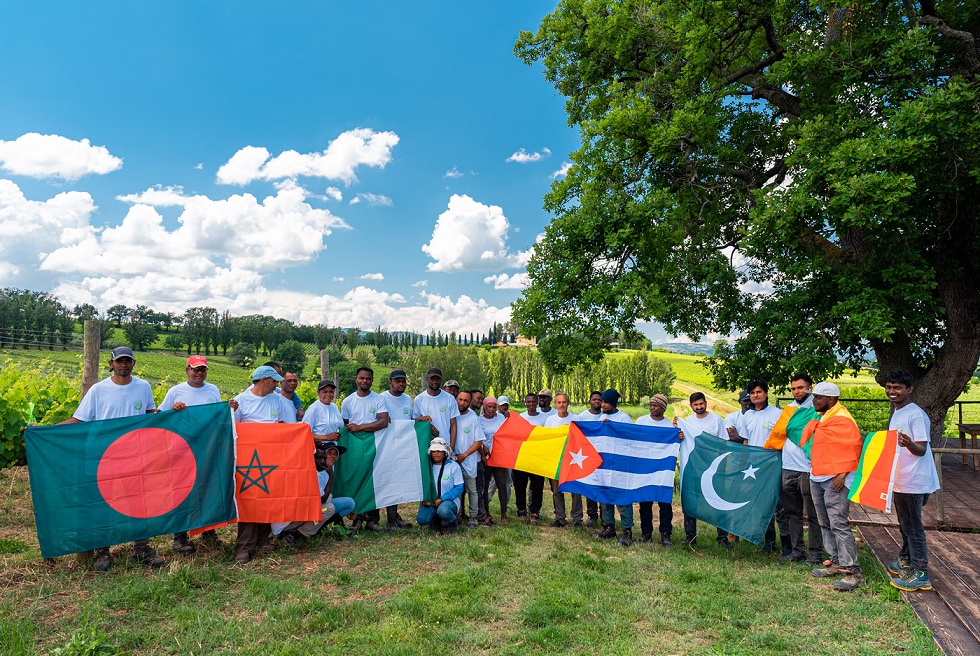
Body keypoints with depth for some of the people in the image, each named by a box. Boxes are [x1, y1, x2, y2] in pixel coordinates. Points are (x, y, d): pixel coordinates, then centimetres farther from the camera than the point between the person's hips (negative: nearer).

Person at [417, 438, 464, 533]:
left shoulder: (453, 466, -5)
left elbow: (459, 488, -8)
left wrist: (442, 499, -18)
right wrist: (424, 499, -9)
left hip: (449, 501, -3)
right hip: (431, 502, 3)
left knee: (443, 510, -37)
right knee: (421, 519, -24)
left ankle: (451, 523, -1)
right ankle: (438, 521, 9)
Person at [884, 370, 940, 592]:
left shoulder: (916, 415, -17)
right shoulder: (896, 413, 11)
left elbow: (921, 449, -22)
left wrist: (909, 444, -41)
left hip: (913, 482, -9)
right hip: (900, 480, 9)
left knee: (913, 527, -2)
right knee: (905, 524, 21)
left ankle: (921, 575, 7)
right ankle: (905, 561, 34)